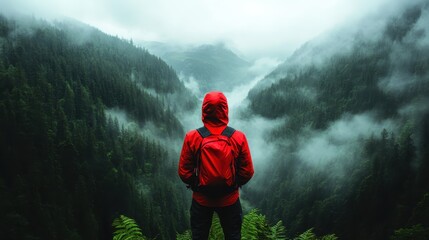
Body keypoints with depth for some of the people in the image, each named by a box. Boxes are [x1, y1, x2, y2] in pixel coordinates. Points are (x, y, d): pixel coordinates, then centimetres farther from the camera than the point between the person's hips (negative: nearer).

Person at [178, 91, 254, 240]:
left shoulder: (192, 137, -17)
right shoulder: (238, 137, -16)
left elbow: (184, 173, -10)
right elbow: (247, 172, -9)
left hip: (201, 199, 0)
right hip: (230, 199, 0)